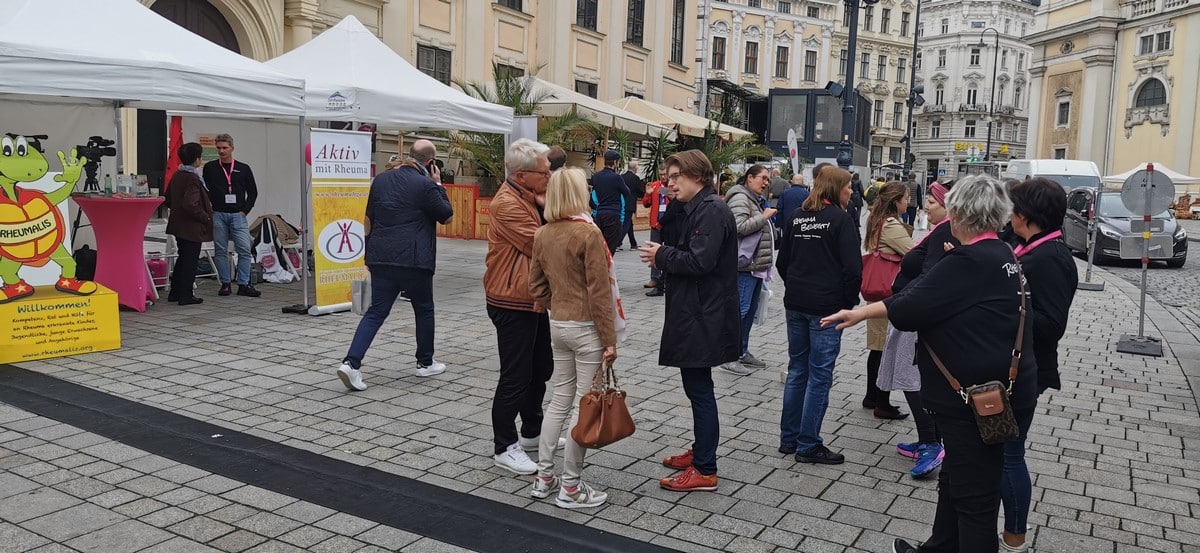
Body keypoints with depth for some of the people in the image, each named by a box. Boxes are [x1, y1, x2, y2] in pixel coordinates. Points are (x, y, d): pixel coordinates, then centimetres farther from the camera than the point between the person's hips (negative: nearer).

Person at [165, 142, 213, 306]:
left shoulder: (176, 176, 8)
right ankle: (186, 295, 4)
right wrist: (206, 217, -16)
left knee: (182, 258, 19)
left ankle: (174, 293, 26)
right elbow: (191, 205, -28)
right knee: (191, 260, 0)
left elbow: (168, 199, 16)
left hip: (178, 224, 9)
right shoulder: (193, 179, -20)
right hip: (192, 227, -9)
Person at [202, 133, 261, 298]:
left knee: (244, 250, -5)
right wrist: (209, 209, -2)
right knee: (221, 251, 4)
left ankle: (244, 284, 2)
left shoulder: (243, 169, 7)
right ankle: (225, 284, 12)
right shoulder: (209, 168, 6)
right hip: (217, 215, 0)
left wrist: (245, 210, 1)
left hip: (238, 215, 0)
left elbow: (253, 192, 10)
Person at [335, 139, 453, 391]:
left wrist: (370, 251, 23)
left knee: (376, 311, 7)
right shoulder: (425, 185, -10)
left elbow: (368, 219, 15)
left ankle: (351, 363, -7)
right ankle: (425, 363, 25)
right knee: (424, 310, 14)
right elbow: (446, 216, 1)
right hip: (414, 260, -5)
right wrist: (438, 185, 8)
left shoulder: (381, 179, 9)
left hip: (381, 258, 5)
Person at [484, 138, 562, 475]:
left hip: (534, 300, 10)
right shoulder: (508, 204, -20)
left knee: (540, 369, 19)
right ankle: (505, 448, 10)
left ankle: (532, 433, 34)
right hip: (513, 303, -10)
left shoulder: (531, 198, 11)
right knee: (516, 377, -3)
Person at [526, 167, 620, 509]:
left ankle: (543, 477, 22)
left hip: (557, 326, 7)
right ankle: (570, 488, 10)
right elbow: (599, 291, -16)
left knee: (560, 399, 17)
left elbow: (537, 287, 10)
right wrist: (609, 339, -12)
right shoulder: (588, 233, -15)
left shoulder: (542, 235, 5)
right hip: (586, 327, -7)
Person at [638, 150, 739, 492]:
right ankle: (700, 451, 32)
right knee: (697, 387, 18)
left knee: (699, 388, -4)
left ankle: (705, 471, 4)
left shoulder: (711, 210, -16)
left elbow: (700, 261, -24)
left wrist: (662, 255, -11)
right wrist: (664, 257, 1)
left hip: (703, 317, -10)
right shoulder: (698, 208, 16)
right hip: (696, 313, 10)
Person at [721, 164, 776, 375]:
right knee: (740, 310, -9)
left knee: (751, 310, 14)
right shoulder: (740, 198, -11)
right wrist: (764, 217, -17)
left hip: (756, 265, 11)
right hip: (745, 265, -11)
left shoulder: (757, 200, 22)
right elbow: (740, 227, -25)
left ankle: (743, 352, 23)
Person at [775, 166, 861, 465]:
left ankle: (789, 439, 21)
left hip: (796, 304, 6)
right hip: (826, 307, -6)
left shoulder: (796, 217, 7)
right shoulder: (840, 219, -10)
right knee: (819, 375, 1)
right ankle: (808, 445, 7)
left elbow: (782, 262, 11)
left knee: (797, 369, 14)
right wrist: (850, 301, -3)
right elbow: (853, 267, -15)